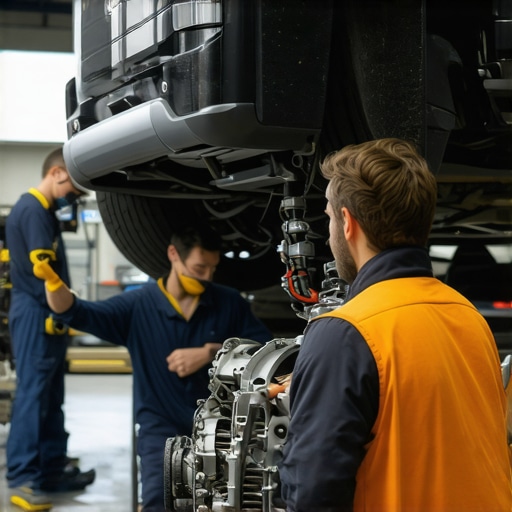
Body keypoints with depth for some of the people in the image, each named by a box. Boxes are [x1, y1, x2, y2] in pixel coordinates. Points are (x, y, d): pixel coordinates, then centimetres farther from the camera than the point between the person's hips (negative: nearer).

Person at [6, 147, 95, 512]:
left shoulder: (43, 209, 17)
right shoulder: (33, 211, -16)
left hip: (46, 314, 10)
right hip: (37, 315, -10)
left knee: (51, 397, 12)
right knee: (33, 396, -10)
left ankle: (52, 468, 17)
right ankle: (23, 480, -9)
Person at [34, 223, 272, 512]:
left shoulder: (229, 303, 3)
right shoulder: (138, 306, -1)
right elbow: (76, 313, -8)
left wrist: (210, 353, -14)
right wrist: (52, 280, -29)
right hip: (162, 427, -2)